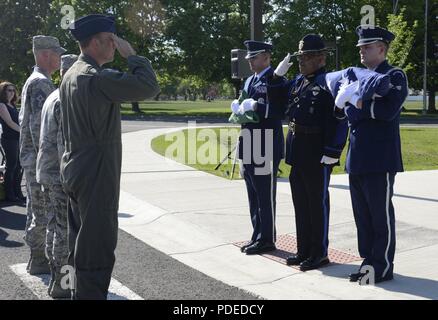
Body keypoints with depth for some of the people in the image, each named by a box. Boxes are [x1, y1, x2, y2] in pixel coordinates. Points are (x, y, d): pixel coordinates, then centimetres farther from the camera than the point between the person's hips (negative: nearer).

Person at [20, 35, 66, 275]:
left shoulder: (31, 81, 17)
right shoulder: (42, 83, -15)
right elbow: (39, 125, -23)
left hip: (30, 158, 11)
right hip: (40, 159, -11)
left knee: (35, 209, 14)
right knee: (44, 211, -4)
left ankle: (37, 257, 22)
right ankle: (38, 261, 3)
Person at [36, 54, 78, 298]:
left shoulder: (52, 98, 16)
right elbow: (64, 142, -21)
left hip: (47, 172, 10)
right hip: (60, 175, -10)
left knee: (54, 226, 14)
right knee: (65, 230, -3)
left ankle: (56, 279, 22)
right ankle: (60, 285, 3)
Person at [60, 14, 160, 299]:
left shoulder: (71, 75, 11)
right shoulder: (98, 77, -19)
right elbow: (150, 87, -23)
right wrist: (132, 54, -11)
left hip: (75, 169, 10)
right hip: (96, 173, -10)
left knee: (81, 242, 17)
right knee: (99, 244, -3)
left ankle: (81, 292, 27)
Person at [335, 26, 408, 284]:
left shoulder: (395, 76, -4)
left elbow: (388, 110, -19)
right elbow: (346, 110, 15)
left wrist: (359, 104, -14)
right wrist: (351, 109, -6)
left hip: (380, 159, -7)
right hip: (357, 159, 7)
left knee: (381, 216, 0)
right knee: (362, 216, 12)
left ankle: (383, 268, 8)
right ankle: (369, 262, 22)